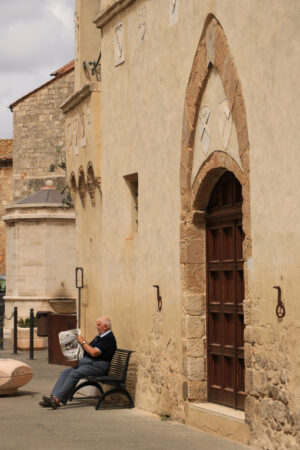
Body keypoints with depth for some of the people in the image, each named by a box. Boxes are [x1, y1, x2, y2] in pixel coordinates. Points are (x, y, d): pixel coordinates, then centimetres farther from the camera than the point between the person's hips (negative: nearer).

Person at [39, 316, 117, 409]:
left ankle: (57, 400, -34)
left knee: (74, 374, -28)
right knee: (65, 372, -6)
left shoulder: (108, 338, -10)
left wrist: (83, 342, -10)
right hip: (86, 362, 10)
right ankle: (53, 397, -18)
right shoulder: (99, 336, 22)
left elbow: (94, 353, -20)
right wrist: (81, 342, 9)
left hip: (97, 365, -10)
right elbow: (88, 349, 26)